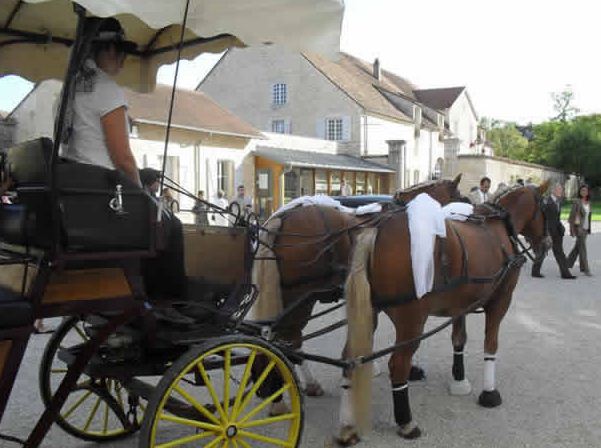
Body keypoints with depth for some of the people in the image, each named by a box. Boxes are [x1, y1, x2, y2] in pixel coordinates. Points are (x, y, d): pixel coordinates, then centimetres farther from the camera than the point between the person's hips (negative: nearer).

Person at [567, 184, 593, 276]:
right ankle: (585, 269, -5)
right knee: (582, 248, -7)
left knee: (578, 247, 14)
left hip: (586, 228, 7)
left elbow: (588, 215, 15)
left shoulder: (588, 202, 9)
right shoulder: (576, 201, -10)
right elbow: (572, 215, -11)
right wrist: (572, 229, -15)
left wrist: (589, 228, 13)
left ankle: (568, 263, 28)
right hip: (579, 227, -7)